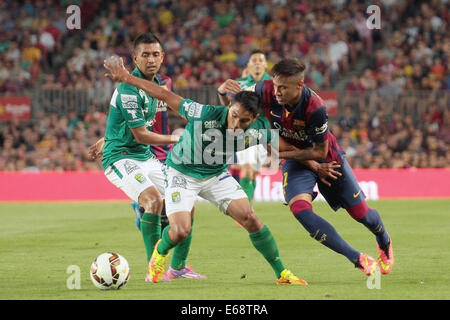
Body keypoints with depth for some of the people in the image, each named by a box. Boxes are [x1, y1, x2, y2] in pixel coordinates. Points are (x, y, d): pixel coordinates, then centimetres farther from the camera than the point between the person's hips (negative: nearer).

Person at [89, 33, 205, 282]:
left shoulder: (156, 84, 10)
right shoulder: (130, 88, -19)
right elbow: (141, 134, -18)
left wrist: (106, 141, 30)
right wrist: (175, 139, -9)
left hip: (145, 157, 9)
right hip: (121, 157, -9)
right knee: (153, 198, -31)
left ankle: (178, 266, 19)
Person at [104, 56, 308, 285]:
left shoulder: (257, 131, -22)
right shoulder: (205, 115, -33)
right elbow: (165, 96, -24)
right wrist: (126, 78, -22)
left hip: (217, 175, 3)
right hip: (181, 172, -3)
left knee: (250, 219, -11)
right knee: (181, 231, -18)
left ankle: (281, 274, 5)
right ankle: (160, 253, 21)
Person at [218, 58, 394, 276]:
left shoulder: (315, 108, -35)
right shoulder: (267, 91, -26)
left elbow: (320, 152, -24)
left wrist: (284, 153, -28)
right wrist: (225, 89, -28)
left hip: (326, 158, -2)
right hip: (295, 159, 2)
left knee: (360, 213, 8)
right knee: (299, 208, -26)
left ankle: (384, 244, 48)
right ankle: (359, 259, -18)